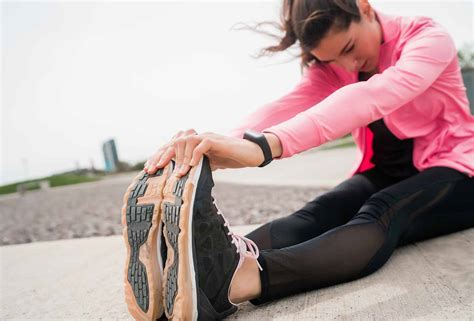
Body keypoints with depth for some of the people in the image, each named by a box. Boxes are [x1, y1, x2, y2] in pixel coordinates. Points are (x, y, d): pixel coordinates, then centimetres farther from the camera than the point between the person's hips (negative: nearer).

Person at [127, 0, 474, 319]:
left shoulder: (429, 38, -18)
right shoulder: (329, 67, -4)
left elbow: (369, 97, -40)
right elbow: (287, 107, -26)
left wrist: (263, 146, -55)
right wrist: (227, 144, -48)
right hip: (384, 174, 4)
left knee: (382, 214, -38)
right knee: (316, 214, -30)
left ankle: (249, 277, -63)